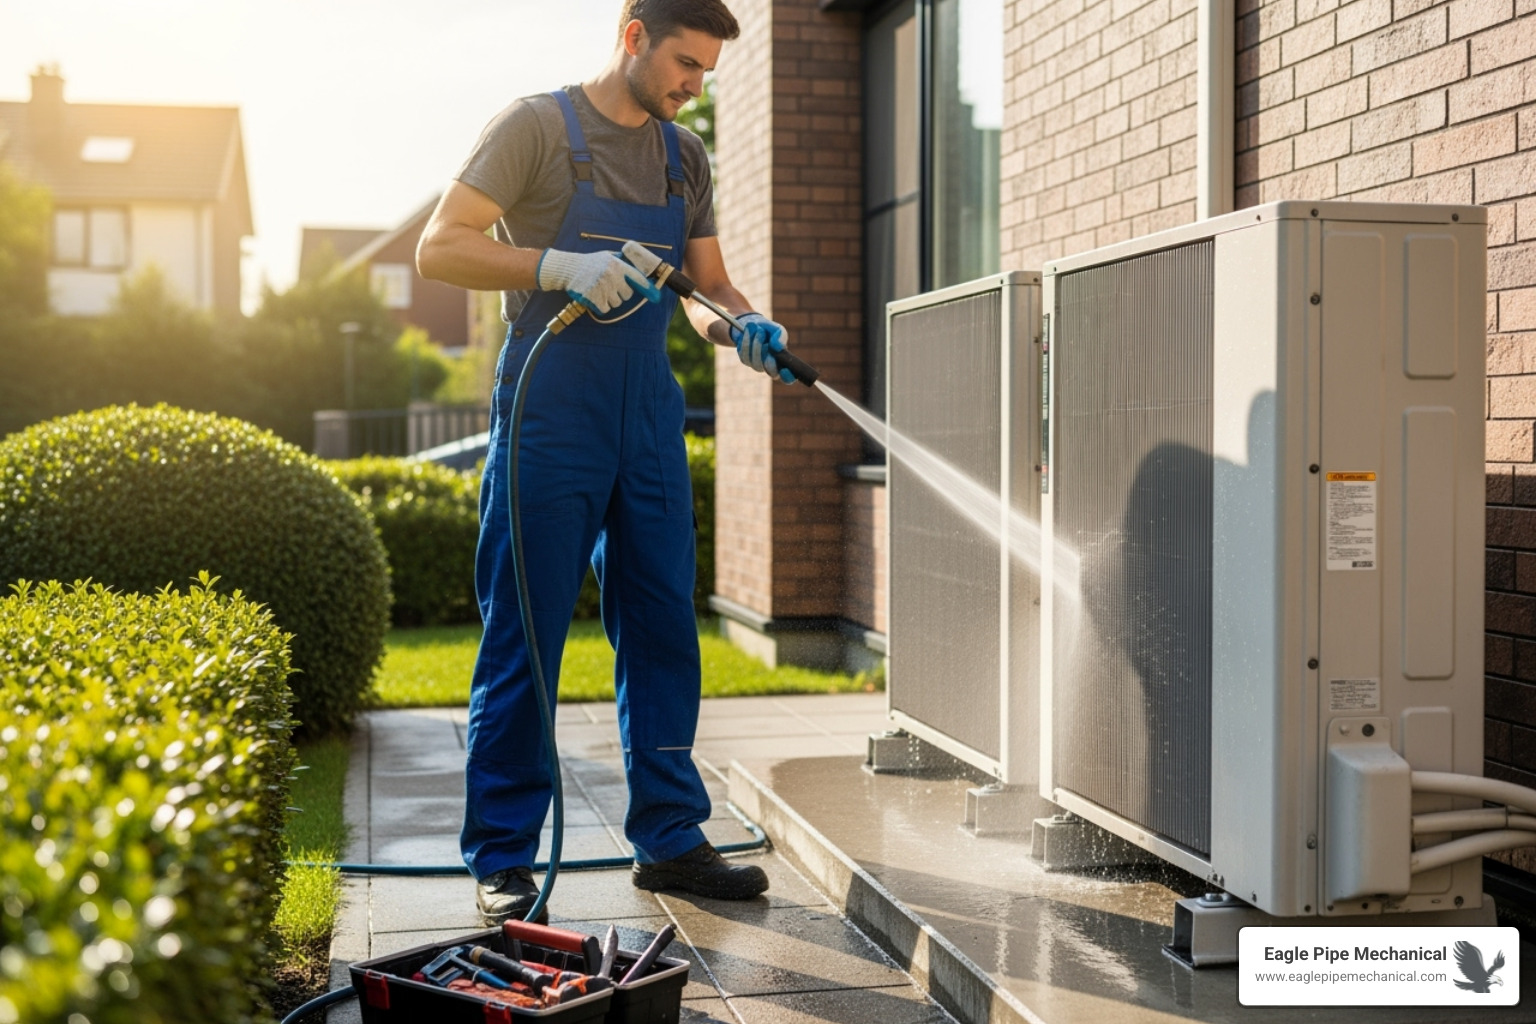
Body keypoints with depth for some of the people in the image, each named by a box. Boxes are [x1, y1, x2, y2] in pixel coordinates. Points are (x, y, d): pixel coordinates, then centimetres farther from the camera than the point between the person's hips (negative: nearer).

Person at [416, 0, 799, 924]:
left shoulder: (686, 157, 15)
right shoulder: (538, 126, -3)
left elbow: (709, 283, 18)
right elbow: (440, 248, -8)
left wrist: (743, 324, -5)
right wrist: (558, 266, -21)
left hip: (649, 426, 6)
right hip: (550, 422, -6)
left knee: (664, 632, 9)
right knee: (524, 641, -2)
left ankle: (670, 840, 19)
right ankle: (503, 862, 7)